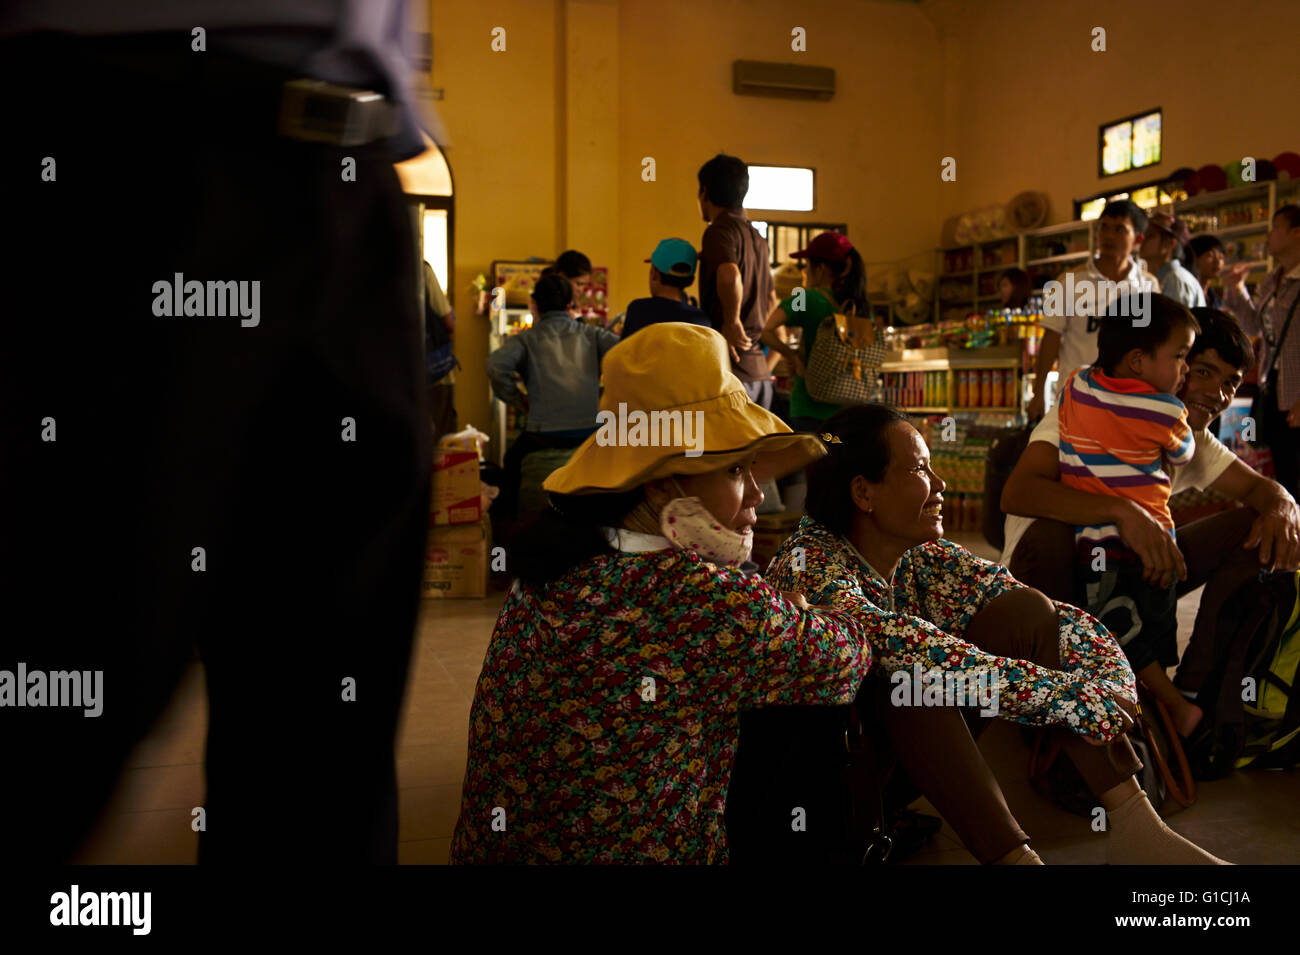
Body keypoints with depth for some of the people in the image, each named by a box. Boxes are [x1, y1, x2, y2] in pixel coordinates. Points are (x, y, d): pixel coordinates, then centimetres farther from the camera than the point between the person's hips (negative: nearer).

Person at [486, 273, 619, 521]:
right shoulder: (590, 333, 13)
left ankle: (507, 517, 34)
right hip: (590, 427, 2)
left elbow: (496, 366, -12)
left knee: (513, 459, 30)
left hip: (545, 428, -2)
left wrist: (518, 400, 2)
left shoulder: (526, 338, 7)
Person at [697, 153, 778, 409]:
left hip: (731, 369, -9)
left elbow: (730, 275, -30)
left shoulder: (720, 230, -9)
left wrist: (731, 323, -19)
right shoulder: (757, 238, 19)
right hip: (760, 371, 9)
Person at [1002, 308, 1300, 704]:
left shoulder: (1192, 441, 3)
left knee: (1256, 530, -7)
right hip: (1060, 575, -6)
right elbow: (1016, 493, -35)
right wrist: (1122, 510, -47)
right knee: (1047, 535, -41)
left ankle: (1192, 696, -3)